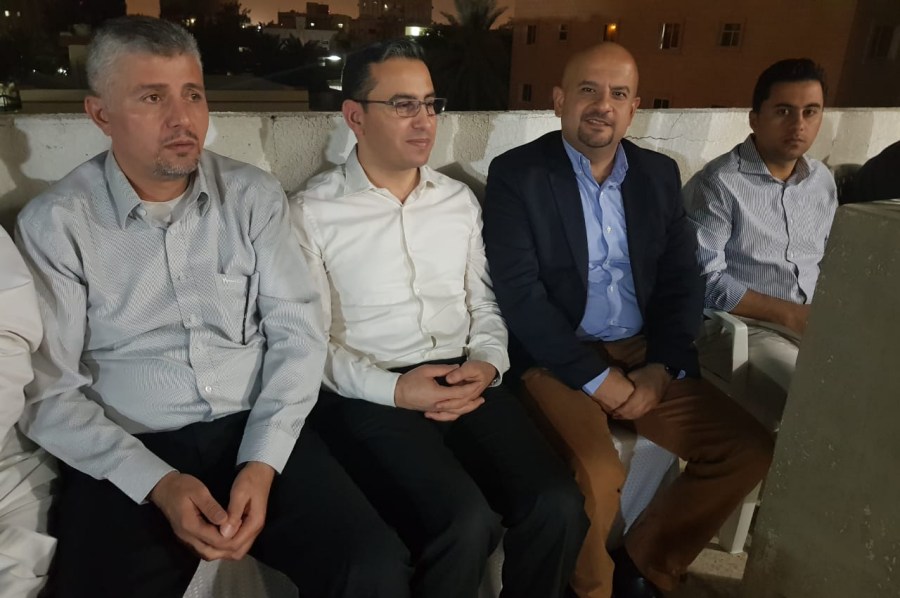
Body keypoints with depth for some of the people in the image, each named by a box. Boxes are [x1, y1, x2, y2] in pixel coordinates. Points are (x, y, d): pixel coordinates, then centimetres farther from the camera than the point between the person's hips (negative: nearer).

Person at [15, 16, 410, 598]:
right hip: (126, 455, 0)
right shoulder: (55, 222, -1)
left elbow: (298, 331, -1)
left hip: (257, 432, 1)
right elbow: (48, 390, -3)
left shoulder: (255, 195, 3)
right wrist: (158, 483, -16)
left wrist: (262, 463, -12)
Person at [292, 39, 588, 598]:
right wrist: (392, 388, -16)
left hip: (467, 382, 5)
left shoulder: (460, 199, 14)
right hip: (370, 397, -4)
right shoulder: (313, 211, -1)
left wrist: (487, 363, -3)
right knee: (467, 522, -26)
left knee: (559, 505, -16)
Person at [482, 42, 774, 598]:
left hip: (645, 354, 6)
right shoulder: (516, 173, -5)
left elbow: (683, 281, 7)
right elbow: (518, 291, -14)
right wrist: (595, 377, -17)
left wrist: (661, 369, -8)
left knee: (751, 449, -4)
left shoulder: (660, 174, 10)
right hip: (557, 358, -5)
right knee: (595, 472, -28)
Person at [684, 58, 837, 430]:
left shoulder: (823, 181, 11)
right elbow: (703, 280, -18)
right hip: (740, 326, -7)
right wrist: (790, 314, -17)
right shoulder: (717, 183, -12)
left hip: (812, 322, 7)